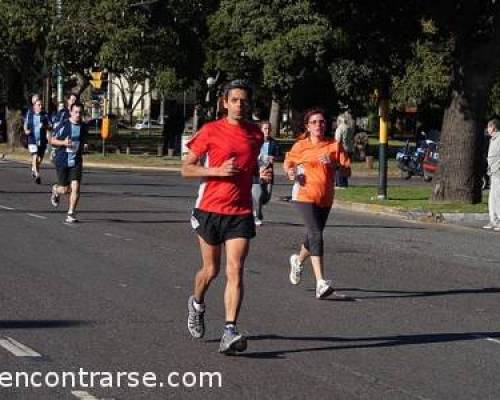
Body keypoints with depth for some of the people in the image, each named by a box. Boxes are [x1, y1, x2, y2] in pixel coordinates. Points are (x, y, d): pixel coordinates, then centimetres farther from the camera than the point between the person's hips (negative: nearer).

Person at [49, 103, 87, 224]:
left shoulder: (84, 127, 4)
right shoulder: (63, 125, -10)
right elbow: (53, 140, -5)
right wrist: (63, 142, -20)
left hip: (76, 162, 3)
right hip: (62, 161, -3)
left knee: (75, 187, -12)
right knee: (65, 189, 2)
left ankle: (71, 214, -2)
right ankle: (56, 190, 40)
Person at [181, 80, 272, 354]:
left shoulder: (256, 134, 8)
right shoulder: (211, 131, -4)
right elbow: (186, 169, -3)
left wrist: (262, 175, 3)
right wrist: (218, 171, -17)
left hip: (241, 213, 2)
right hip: (210, 210, -2)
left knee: (235, 271, -12)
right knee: (211, 270, 11)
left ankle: (229, 332, -17)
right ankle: (197, 304, 44)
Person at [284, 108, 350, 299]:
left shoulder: (334, 145, 5)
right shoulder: (300, 146, 1)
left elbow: (346, 166, 1)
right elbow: (288, 162, 15)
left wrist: (333, 163, -18)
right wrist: (290, 172, -7)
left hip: (325, 198, 4)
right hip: (305, 195, -4)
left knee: (314, 235, 18)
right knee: (316, 235, -18)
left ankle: (298, 260, 51)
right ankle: (320, 283, -24)